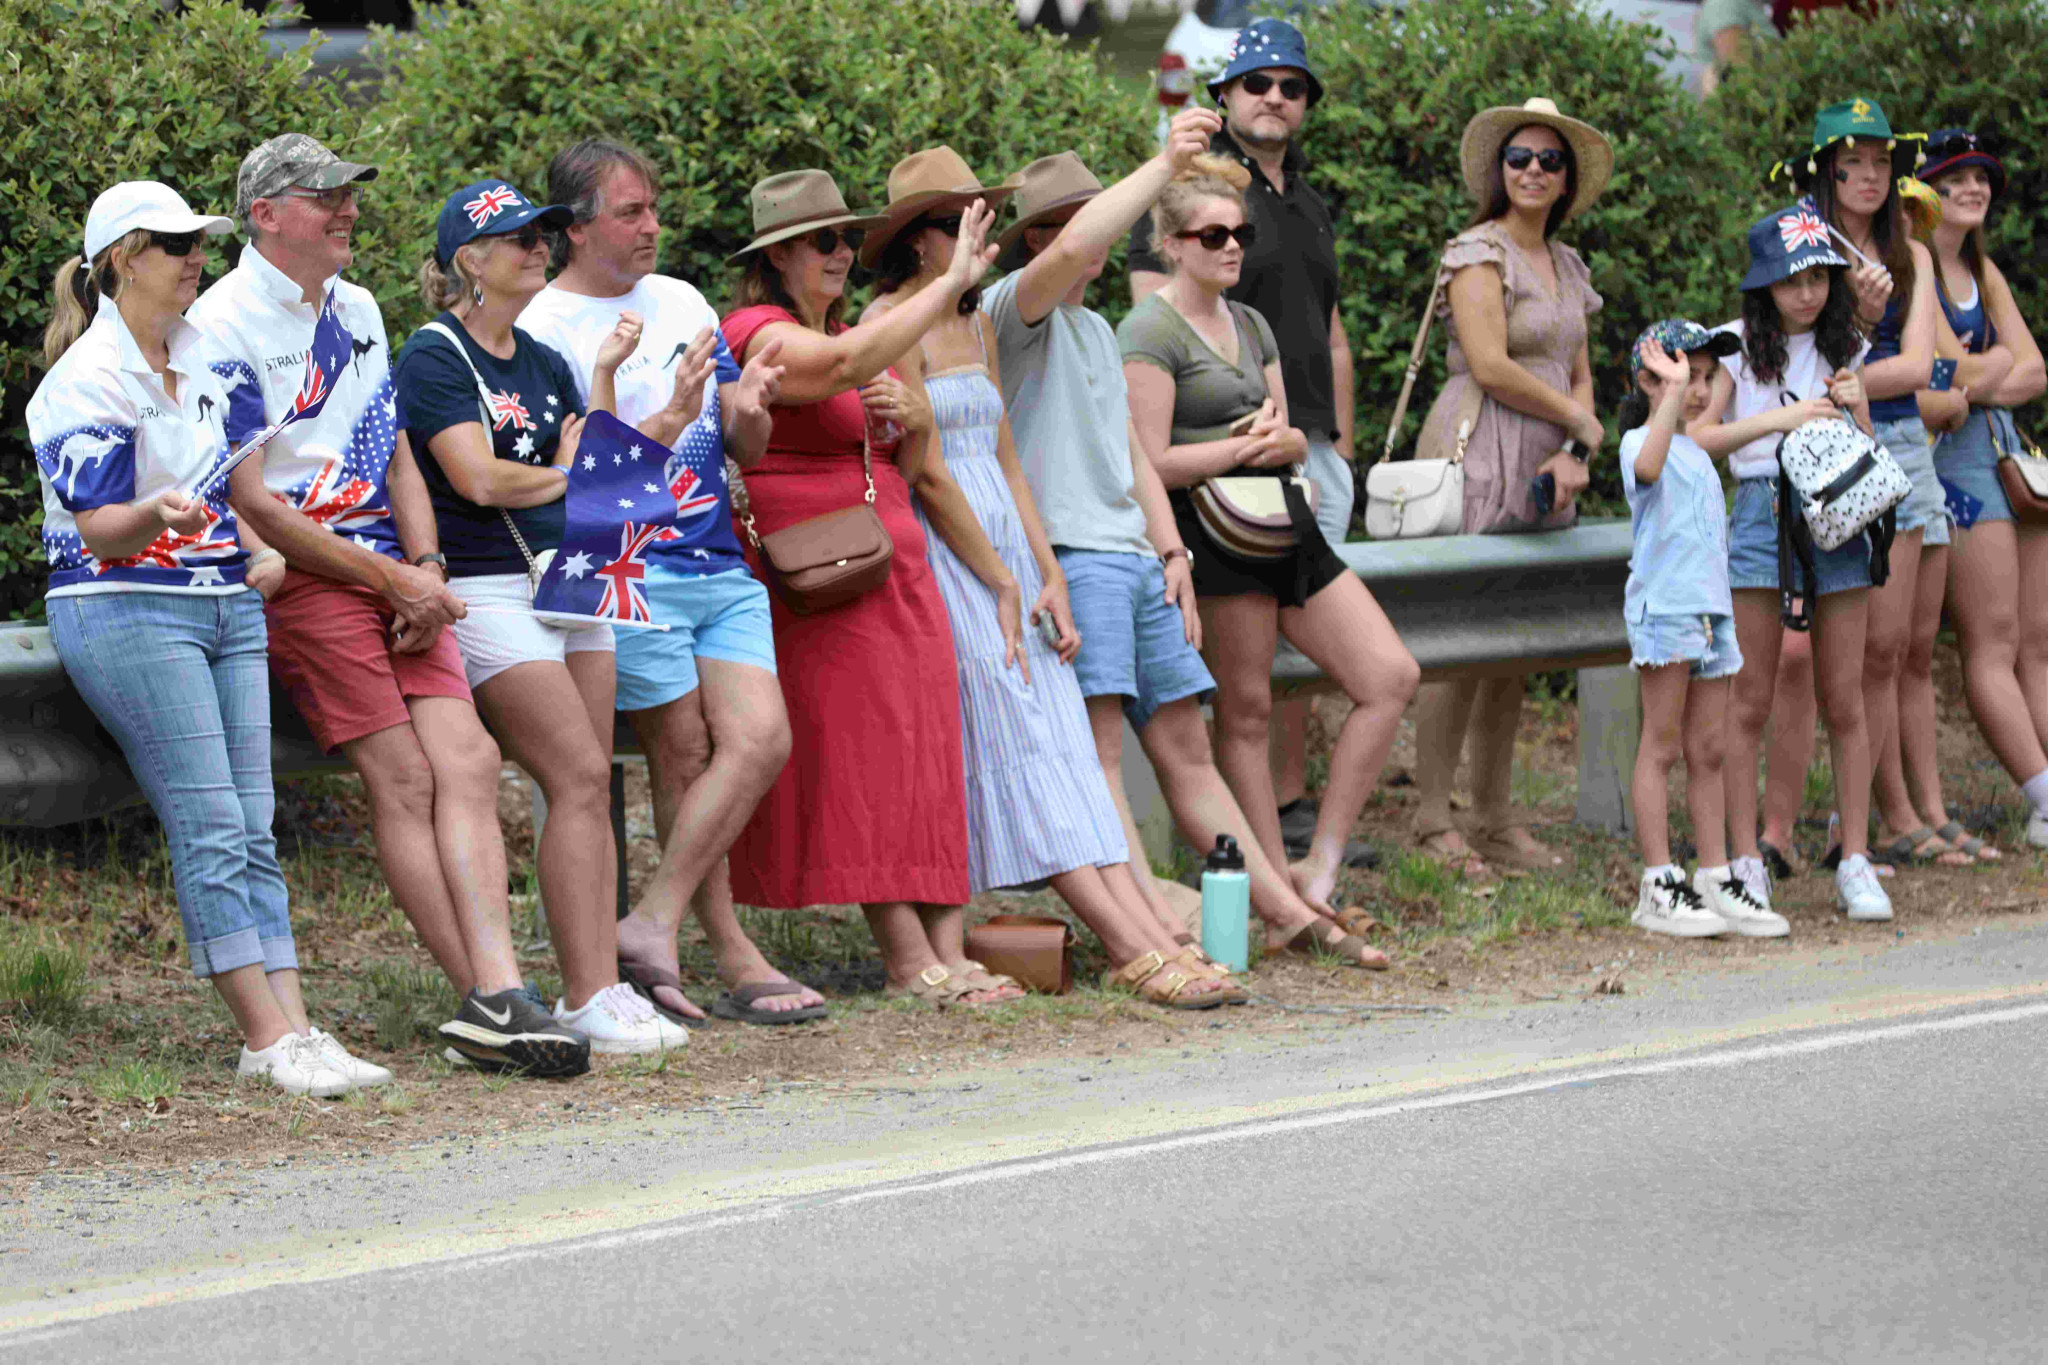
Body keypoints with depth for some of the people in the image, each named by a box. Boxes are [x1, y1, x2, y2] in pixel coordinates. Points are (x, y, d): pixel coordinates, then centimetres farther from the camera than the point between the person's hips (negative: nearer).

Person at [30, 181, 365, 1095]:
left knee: (252, 832, 1)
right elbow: (98, 529, -15)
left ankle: (292, 1029, -4)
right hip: (128, 613, -8)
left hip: (226, 607, 8)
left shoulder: (201, 356, 15)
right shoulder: (90, 377, -10)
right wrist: (160, 515, -33)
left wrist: (262, 560, 20)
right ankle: (267, 1040, -13)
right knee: (210, 831, -12)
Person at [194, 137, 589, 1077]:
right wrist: (394, 580, -11)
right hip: (296, 577, -7)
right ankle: (486, 1000, -12)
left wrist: (426, 567, 2)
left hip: (392, 570, 7)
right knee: (403, 780, -13)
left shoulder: (358, 311, 18)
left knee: (467, 761, -10)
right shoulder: (224, 326, -8)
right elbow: (254, 505, -12)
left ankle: (494, 998, -19)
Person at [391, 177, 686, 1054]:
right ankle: (590, 997, -16)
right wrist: (559, 477, -2)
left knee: (589, 789, 2)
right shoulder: (434, 359, -6)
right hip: (487, 589, -8)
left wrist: (604, 375, 1)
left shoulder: (543, 364, 18)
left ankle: (596, 988, 4)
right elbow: (477, 478, -17)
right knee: (579, 779, -15)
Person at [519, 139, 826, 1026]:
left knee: (761, 739, -9)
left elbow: (746, 450, 18)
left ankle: (652, 926, -6)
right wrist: (671, 419, -20)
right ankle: (733, 960, 3)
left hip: (720, 564, 6)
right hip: (628, 573, -6)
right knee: (685, 761, -4)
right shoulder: (545, 330, -5)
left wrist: (749, 411, -6)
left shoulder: (682, 302, 15)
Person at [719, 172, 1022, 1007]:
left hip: (897, 577, 8)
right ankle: (911, 961, -13)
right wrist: (952, 283, -25)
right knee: (860, 760, -11)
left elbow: (914, 474, 29)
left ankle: (949, 954, -8)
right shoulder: (759, 335, -6)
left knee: (928, 759, -2)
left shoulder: (853, 337, 22)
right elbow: (846, 365, -28)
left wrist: (918, 421, 8)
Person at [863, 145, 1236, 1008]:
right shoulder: (891, 323, -8)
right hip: (936, 550, -8)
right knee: (1015, 741, -12)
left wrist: (1047, 576, 6)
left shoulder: (975, 323, 17)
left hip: (1002, 544, 8)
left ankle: (1152, 938, -13)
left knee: (1064, 740, -3)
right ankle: (1131, 950, -20)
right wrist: (999, 581, -12)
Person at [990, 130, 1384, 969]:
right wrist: (1166, 165, -19)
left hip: (1136, 560, 9)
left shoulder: (1096, 328, 25)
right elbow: (1072, 249, -26)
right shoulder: (1013, 308, -3)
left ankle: (1286, 915, 9)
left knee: (1185, 747, 10)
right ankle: (1158, 935, -24)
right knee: (1098, 749, -14)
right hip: (1068, 555, -9)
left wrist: (1173, 553, 15)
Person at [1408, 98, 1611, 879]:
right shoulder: (1479, 252, -5)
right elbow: (1490, 365, -14)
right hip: (1480, 455, -7)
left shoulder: (1566, 266, 19)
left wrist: (1574, 454, -1)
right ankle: (1432, 822, -9)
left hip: (1542, 469, 7)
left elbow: (1580, 374, 18)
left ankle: (1497, 822, 11)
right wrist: (1578, 420, -4)